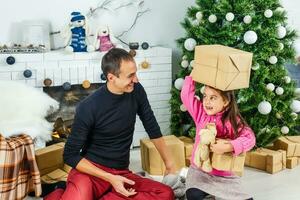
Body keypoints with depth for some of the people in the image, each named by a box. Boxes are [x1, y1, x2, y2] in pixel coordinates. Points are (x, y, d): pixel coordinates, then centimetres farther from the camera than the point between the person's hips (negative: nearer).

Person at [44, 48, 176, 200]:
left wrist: (169, 163, 17)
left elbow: (153, 129, 15)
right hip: (91, 171, -5)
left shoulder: (136, 91, -1)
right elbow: (70, 155, -9)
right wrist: (109, 178, -17)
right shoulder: (88, 107, -16)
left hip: (121, 173, 5)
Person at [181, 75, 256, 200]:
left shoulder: (233, 121, -10)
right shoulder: (201, 113, -1)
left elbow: (249, 138, -23)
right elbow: (186, 96, -8)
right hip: (199, 170, 0)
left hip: (225, 174, 0)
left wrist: (228, 147, -35)